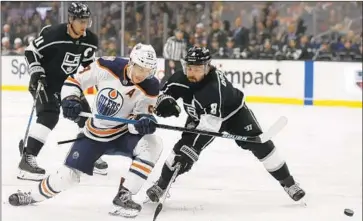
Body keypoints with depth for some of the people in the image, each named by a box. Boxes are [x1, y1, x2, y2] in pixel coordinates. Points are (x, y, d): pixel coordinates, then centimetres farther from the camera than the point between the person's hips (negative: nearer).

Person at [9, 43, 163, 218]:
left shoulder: (150, 88, -19)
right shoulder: (108, 67, -20)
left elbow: (137, 120, -18)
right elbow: (74, 81, -7)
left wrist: (144, 122, -41)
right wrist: (70, 100, -24)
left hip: (123, 134, 0)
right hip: (94, 134, 0)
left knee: (152, 144, -28)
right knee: (69, 174, -6)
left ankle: (124, 196, -18)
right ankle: (33, 196, 24)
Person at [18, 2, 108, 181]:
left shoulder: (90, 40, -6)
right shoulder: (52, 34, -26)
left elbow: (89, 63, 11)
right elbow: (31, 51, -16)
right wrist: (36, 73, -22)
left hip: (67, 82, 7)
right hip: (45, 82, -7)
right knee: (49, 116, -25)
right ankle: (27, 158, -30)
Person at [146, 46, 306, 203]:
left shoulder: (214, 86, -43)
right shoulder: (181, 78, -25)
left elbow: (209, 123, -49)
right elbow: (165, 94, -9)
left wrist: (190, 151, -54)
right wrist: (165, 104, -35)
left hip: (233, 112, -5)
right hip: (199, 116, 5)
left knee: (258, 144, -13)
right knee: (183, 146, -10)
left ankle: (288, 183, -1)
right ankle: (161, 185, 6)